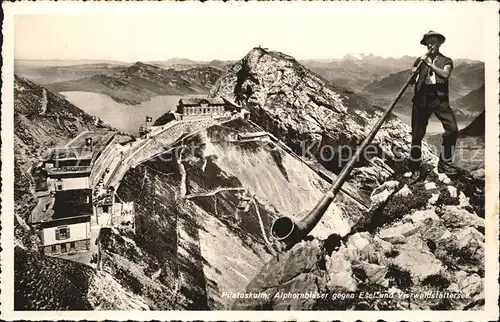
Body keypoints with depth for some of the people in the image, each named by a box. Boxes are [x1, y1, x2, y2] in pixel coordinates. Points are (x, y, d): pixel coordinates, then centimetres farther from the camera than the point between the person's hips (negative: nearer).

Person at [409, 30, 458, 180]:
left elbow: (445, 74, -9)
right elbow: (412, 80, 11)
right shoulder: (420, 60, 16)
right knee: (417, 134, 1)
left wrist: (430, 64, -15)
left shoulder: (446, 61, 12)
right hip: (422, 98, 1)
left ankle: (445, 163, 6)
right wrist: (413, 74, -10)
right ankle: (415, 167, 14)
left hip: (440, 98, 0)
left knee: (452, 129, -11)